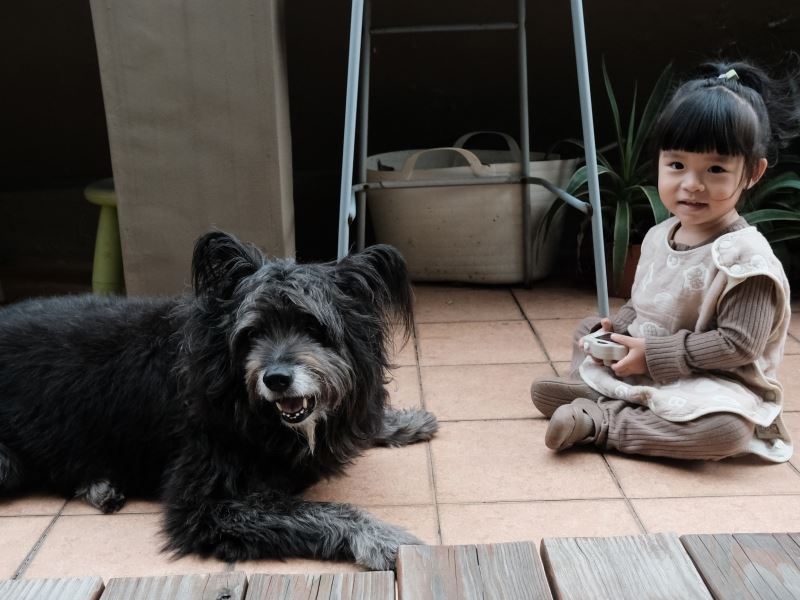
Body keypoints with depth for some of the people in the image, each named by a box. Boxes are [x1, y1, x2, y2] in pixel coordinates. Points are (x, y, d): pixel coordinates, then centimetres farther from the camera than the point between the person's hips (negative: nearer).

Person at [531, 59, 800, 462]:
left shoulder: (745, 256, -21)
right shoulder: (659, 236, 3)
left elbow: (738, 344, -24)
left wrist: (655, 353, -23)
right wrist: (616, 329, -5)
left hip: (711, 382, -8)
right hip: (642, 368, 8)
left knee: (726, 427, -37)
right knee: (589, 329, 15)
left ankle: (603, 424, -25)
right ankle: (607, 400, -11)